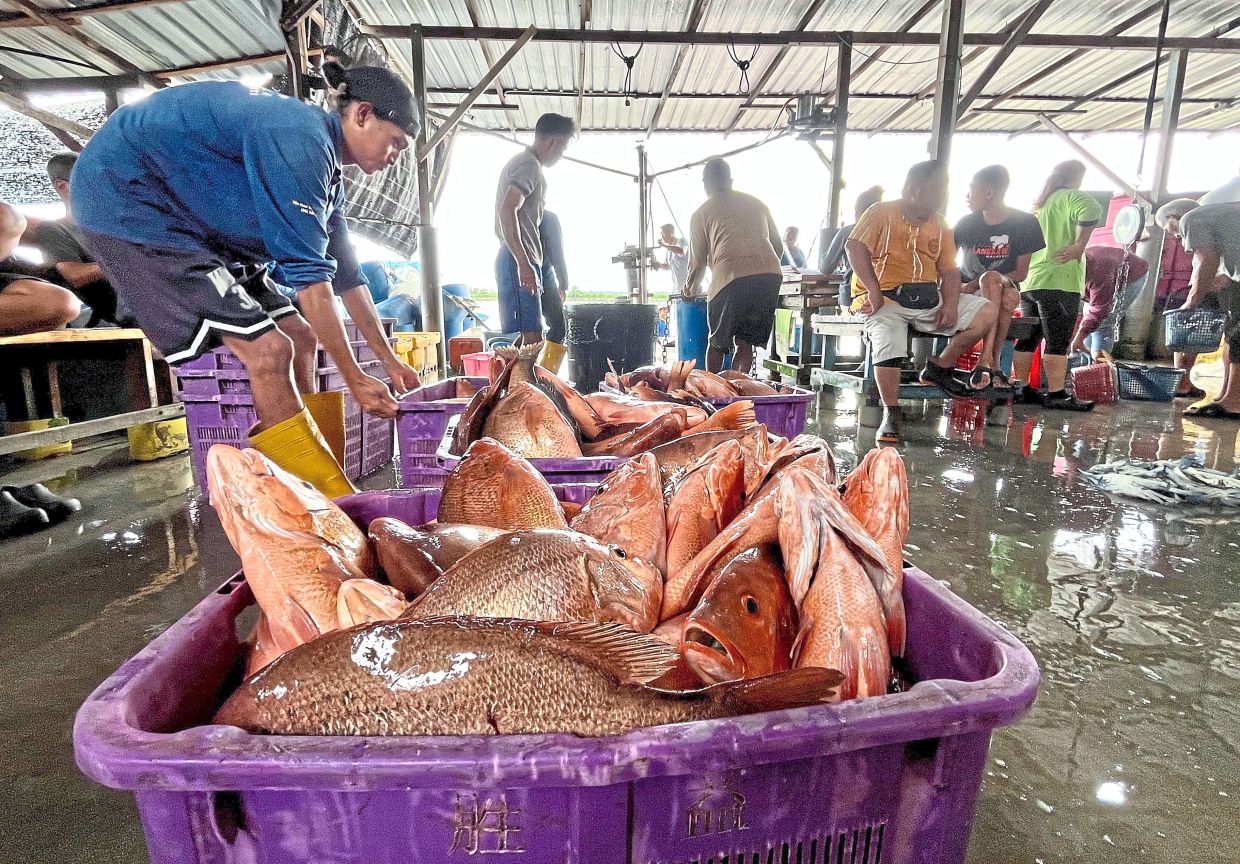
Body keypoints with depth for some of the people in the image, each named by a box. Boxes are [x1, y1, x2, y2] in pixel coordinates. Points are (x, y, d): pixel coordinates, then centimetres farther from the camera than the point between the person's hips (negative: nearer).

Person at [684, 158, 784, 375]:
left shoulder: (702, 213, 14)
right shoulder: (756, 203, 25)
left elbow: (698, 263, 16)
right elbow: (778, 246, 26)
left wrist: (690, 288, 34)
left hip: (731, 277, -3)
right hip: (771, 274, 3)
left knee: (717, 342, 13)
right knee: (746, 341, 13)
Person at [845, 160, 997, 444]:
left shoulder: (940, 225, 18)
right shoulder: (882, 213, 2)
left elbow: (949, 270, 13)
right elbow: (855, 246, -12)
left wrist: (950, 304, -7)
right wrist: (873, 290, -22)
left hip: (929, 297, 6)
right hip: (887, 298, -6)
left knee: (987, 312, -7)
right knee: (888, 344, -33)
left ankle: (939, 368, 6)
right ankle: (891, 414, -19)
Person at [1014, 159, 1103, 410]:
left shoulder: (1038, 203, 21)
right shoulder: (1071, 197, -2)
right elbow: (1092, 211, -23)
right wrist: (1079, 246, -15)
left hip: (1029, 281, 7)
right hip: (1059, 281, -7)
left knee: (1028, 339, 9)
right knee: (1058, 342, -8)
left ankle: (1022, 389, 10)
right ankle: (1056, 395, -10)